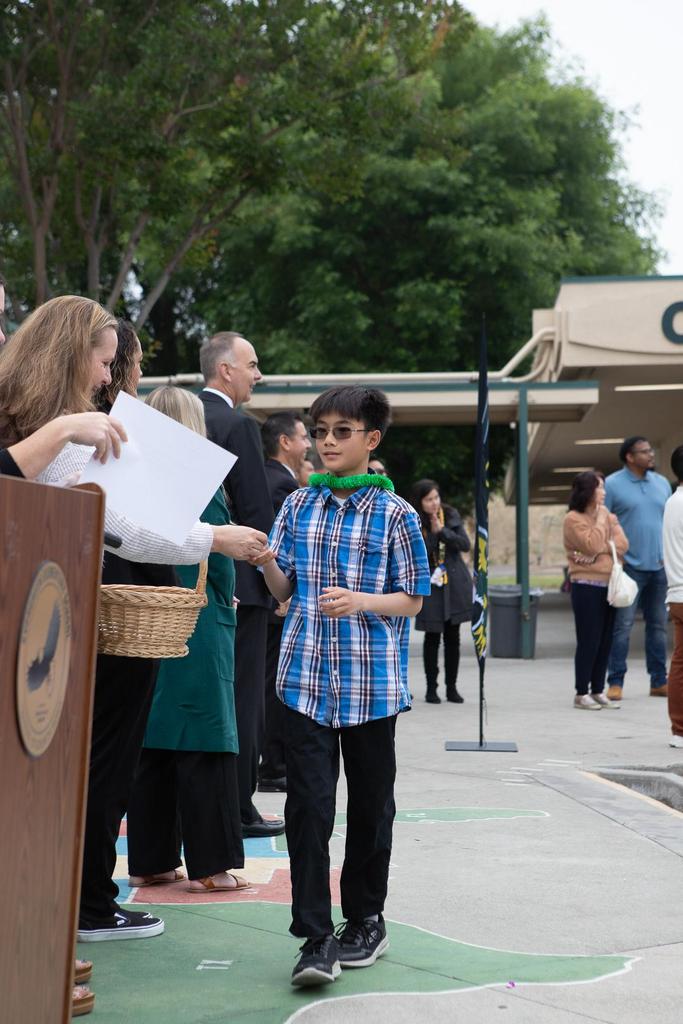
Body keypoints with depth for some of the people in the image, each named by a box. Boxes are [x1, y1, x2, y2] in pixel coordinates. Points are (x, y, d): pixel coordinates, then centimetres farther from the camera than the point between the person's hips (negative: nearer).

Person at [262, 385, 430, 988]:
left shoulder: (395, 514, -1)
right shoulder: (299, 506, 8)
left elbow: (412, 599, -1)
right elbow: (284, 589, 11)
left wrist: (360, 601, -18)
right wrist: (265, 560, -10)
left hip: (373, 682, -2)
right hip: (307, 677, 2)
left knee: (370, 805, 10)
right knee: (308, 806, -5)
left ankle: (366, 920, 27)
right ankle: (316, 938, -2)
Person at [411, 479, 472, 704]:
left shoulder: (450, 515, 2)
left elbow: (465, 545, -4)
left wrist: (443, 531, -15)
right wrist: (433, 532, -22)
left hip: (455, 584, 3)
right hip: (430, 585, -3)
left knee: (452, 637, 7)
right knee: (432, 637, 1)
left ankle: (452, 688, 15)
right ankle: (431, 688, 10)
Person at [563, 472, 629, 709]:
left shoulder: (607, 515, 14)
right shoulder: (573, 519, -7)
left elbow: (622, 545, 2)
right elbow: (592, 545, -19)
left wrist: (599, 552, -13)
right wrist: (600, 519, -9)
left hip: (609, 585, 6)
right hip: (586, 587, -6)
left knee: (605, 641, 7)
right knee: (588, 641, -5)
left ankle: (598, 690, 15)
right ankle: (581, 693, 2)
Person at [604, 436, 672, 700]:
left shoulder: (662, 483, 13)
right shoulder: (612, 484, -3)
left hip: (659, 567, 5)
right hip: (629, 567, -5)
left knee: (658, 625, 9)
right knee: (622, 625, -6)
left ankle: (659, 681, 16)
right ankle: (615, 682, -1)